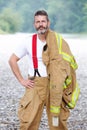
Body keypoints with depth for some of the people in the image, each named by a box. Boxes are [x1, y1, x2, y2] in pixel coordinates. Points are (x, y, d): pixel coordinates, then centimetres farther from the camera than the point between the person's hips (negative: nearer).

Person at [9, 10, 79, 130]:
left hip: (54, 85, 0)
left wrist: (61, 78, -2)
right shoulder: (29, 41, 1)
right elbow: (12, 60, 8)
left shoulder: (57, 41, 0)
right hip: (34, 85, 0)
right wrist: (21, 80, 1)